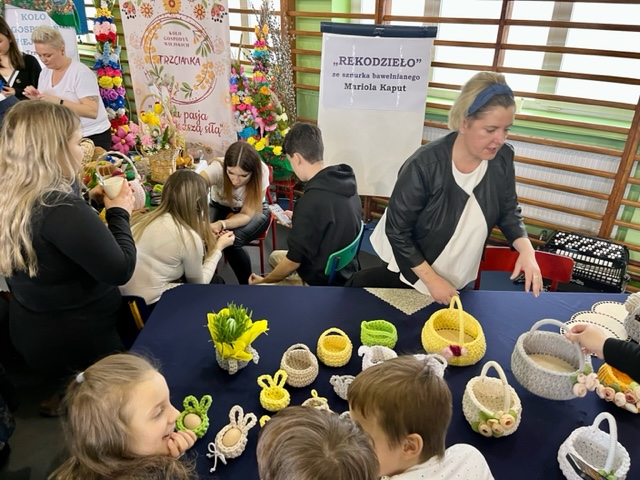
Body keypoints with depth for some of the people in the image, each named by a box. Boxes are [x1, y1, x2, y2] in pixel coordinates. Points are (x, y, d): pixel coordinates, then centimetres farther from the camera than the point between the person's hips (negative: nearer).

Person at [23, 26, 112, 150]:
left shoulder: (81, 72, -16)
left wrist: (58, 101, -28)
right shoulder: (45, 73, 7)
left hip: (93, 137, -6)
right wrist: (36, 99, -11)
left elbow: (92, 111, -24)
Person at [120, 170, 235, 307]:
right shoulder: (189, 237, -18)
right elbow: (199, 283, -1)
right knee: (216, 283, 16)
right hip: (151, 307, -6)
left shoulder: (144, 219, 0)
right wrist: (218, 248, 9)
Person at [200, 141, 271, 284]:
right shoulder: (217, 168, -32)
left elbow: (247, 214, -27)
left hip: (255, 211, -1)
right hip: (220, 207, 1)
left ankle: (248, 284, -5)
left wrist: (221, 224, -47)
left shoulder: (261, 171, -31)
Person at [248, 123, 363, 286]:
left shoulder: (311, 201, -30)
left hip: (322, 282, -9)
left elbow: (294, 261, -19)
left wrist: (264, 280, -2)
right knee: (275, 257, 25)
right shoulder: (345, 183, -5)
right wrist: (298, 220, 13)